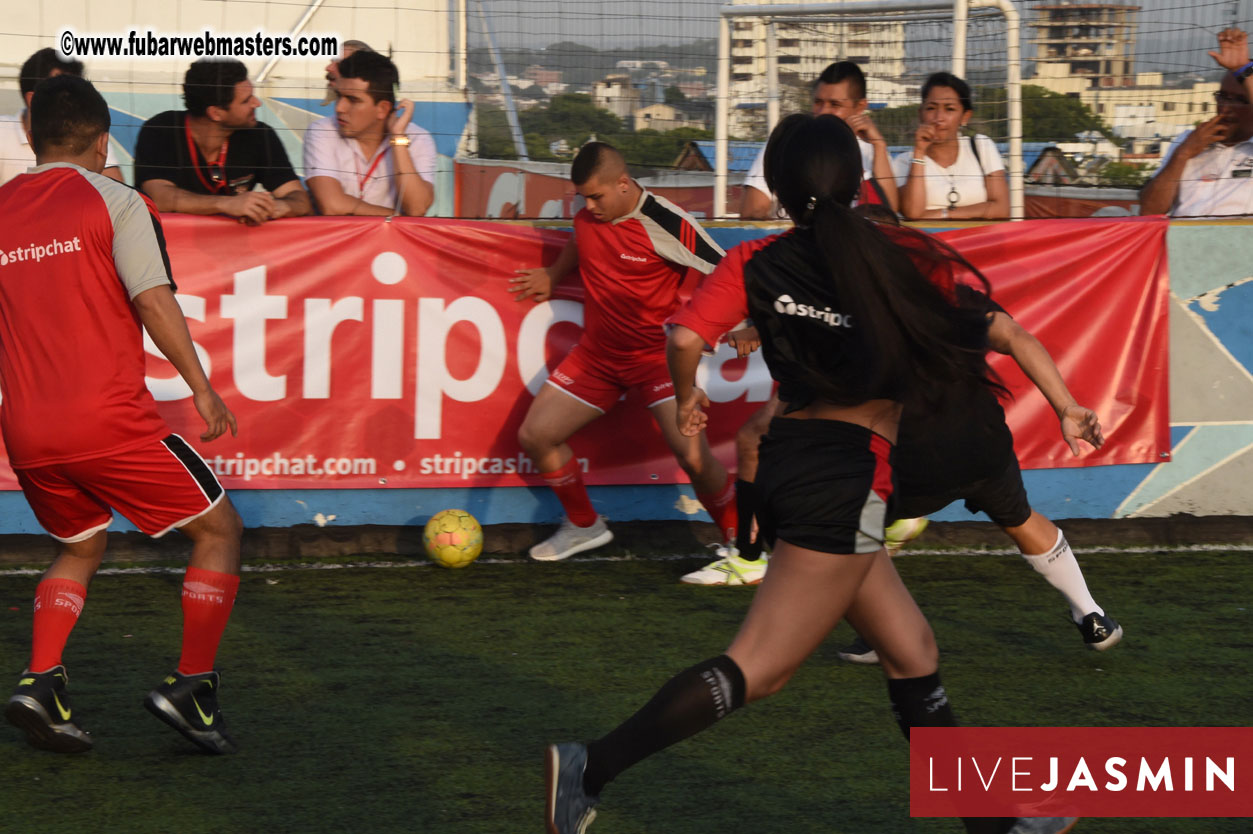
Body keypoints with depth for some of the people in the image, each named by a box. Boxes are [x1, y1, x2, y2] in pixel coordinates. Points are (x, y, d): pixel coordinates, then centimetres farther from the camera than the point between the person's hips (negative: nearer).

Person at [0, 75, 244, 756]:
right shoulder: (114, 201, -3)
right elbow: (152, 300, -14)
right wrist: (201, 387, -12)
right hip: (108, 418, -5)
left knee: (80, 547, 27)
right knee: (218, 529, 10)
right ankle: (190, 686, 0)